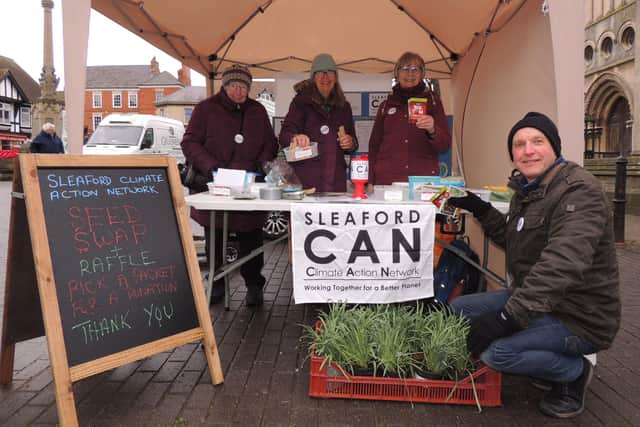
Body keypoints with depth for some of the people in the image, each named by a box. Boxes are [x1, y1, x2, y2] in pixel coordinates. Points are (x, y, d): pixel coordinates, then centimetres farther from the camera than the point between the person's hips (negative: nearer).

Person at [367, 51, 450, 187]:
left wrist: (432, 130, -19)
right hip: (387, 180, 1)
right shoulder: (386, 105, 14)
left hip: (424, 180, -1)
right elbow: (374, 146, 17)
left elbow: (445, 145, 2)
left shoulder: (432, 101, 9)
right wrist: (371, 181, 8)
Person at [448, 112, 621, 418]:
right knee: (456, 311, 4)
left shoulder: (579, 192, -21)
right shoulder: (526, 189, 8)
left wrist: (506, 318, -38)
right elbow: (515, 240, 23)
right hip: (533, 298, 9)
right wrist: (480, 210, 10)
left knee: (495, 350, -30)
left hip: (580, 316, -9)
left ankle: (574, 372, 2)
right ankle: (549, 365, 12)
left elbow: (562, 266, -34)